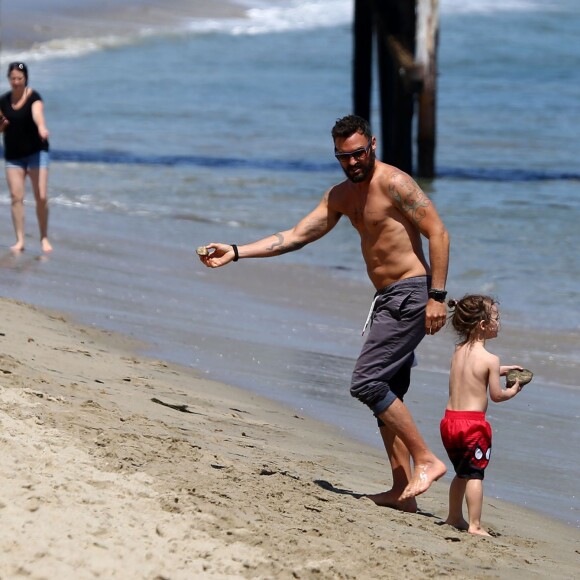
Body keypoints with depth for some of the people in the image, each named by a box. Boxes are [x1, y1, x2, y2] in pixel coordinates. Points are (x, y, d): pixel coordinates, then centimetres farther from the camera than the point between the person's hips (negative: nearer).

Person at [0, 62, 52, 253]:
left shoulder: (33, 97, -11)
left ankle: (44, 238, 9)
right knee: (16, 197, -4)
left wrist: (41, 127, -55)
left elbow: (37, 113, -34)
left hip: (36, 151, -4)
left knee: (41, 197, -7)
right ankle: (20, 241, 0)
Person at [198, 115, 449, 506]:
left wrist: (438, 296, -20)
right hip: (387, 299, 9)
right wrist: (236, 252, 6)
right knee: (386, 396, 8)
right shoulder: (341, 196, 14)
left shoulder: (394, 183, -12)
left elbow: (439, 234, -15)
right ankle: (402, 490, 10)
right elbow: (296, 236, 14)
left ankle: (426, 460, -10)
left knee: (366, 383, -15)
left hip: (410, 295, -9)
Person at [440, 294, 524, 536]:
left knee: (462, 472, 22)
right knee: (474, 474, -2)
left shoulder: (458, 351, 8)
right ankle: (474, 525, -4)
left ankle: (454, 517, 31)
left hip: (449, 419, 7)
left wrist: (502, 370, 28)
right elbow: (496, 395, -7)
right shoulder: (490, 359, -12)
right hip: (473, 422, -7)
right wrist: (513, 390, 12)